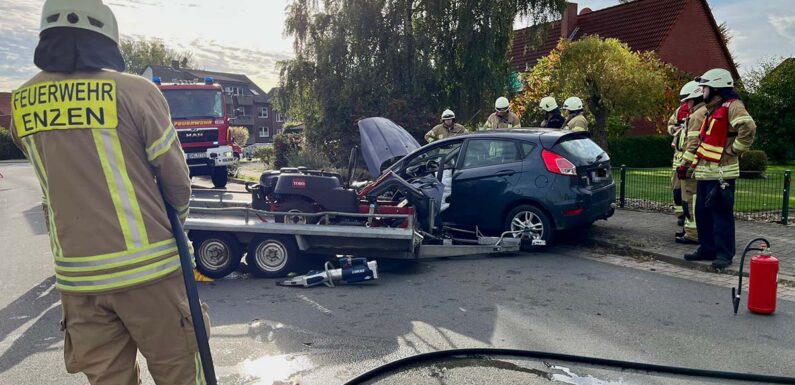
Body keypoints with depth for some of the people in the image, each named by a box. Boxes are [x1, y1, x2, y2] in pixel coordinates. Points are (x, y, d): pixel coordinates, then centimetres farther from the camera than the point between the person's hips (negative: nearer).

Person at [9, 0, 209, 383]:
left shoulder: (21, 104, 4)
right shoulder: (135, 91, -10)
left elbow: (66, 171, 13)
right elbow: (175, 176, -5)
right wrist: (177, 216, 15)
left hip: (75, 275, 5)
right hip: (145, 265, -4)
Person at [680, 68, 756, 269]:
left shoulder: (732, 106, -12)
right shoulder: (712, 110, 20)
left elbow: (748, 127, -28)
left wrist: (734, 149, -18)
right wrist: (694, 162, 21)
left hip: (721, 172, -10)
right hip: (704, 171, 10)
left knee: (721, 214, -4)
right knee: (702, 212, 13)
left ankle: (724, 254, 4)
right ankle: (707, 249, 23)